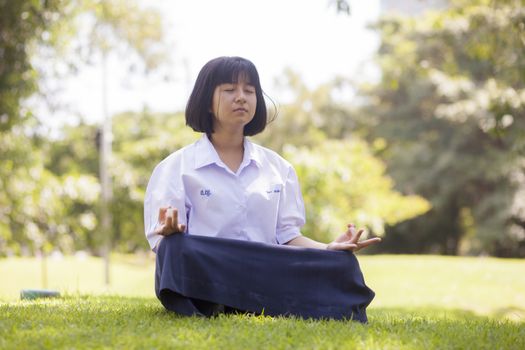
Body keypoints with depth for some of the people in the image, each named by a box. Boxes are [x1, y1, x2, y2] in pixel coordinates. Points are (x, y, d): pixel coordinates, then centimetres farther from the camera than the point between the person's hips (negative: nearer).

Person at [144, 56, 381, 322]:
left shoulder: (278, 168, 19)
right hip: (206, 278, -3)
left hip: (268, 276, 3)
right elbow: (162, 244, 0)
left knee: (339, 266, -24)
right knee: (179, 250, -38)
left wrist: (329, 248, -6)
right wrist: (170, 234, -25)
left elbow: (287, 236, 14)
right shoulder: (176, 167, 8)